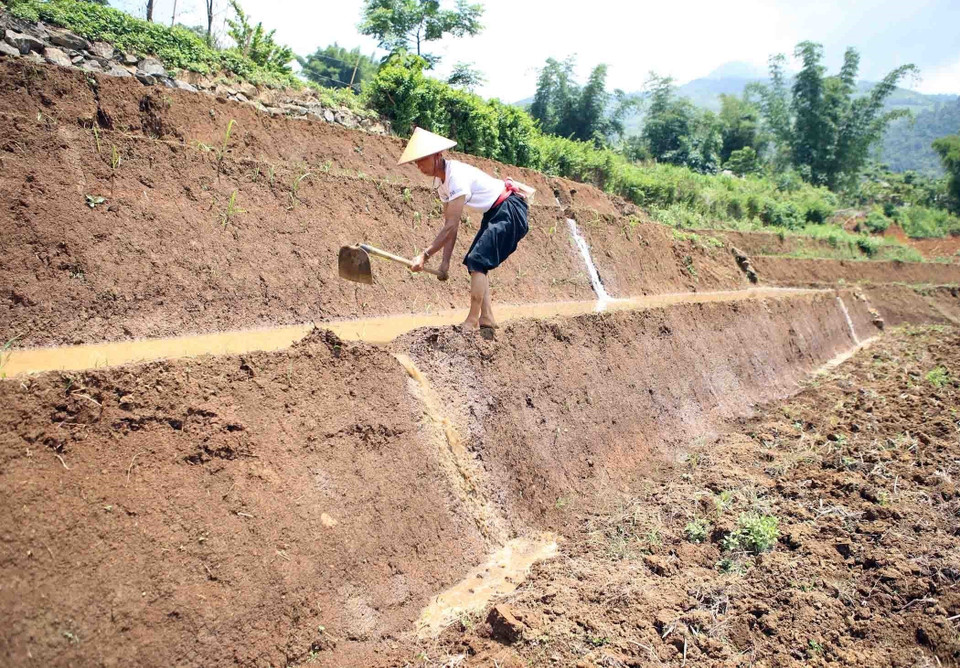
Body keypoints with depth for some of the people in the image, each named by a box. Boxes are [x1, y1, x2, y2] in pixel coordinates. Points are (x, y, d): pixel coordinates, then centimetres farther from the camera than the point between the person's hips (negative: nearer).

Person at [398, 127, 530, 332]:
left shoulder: (457, 175, -27)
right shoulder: (440, 182, 2)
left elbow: (451, 225, -30)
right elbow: (450, 225, 2)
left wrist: (425, 255, -28)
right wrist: (445, 261, -5)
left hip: (510, 210, -9)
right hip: (493, 213, 10)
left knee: (477, 261, -16)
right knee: (475, 262, 6)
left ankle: (472, 322, -13)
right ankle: (486, 317, 9)